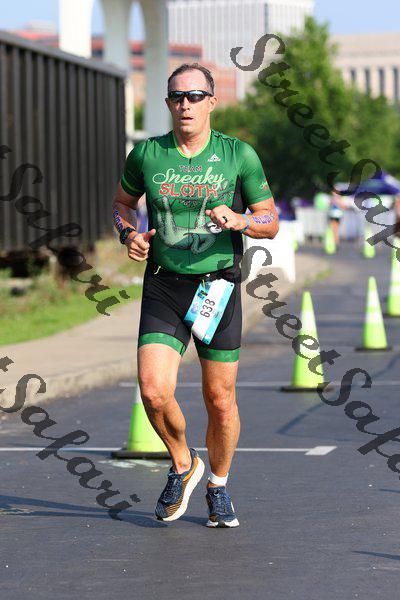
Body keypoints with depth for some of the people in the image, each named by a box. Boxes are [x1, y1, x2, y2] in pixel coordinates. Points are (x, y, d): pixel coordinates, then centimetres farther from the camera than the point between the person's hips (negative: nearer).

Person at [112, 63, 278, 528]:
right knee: (154, 392, -15)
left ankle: (218, 488, 30)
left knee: (220, 400, 5)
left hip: (218, 287, 0)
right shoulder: (146, 154, 0)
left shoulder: (239, 156, -3)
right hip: (163, 288, 0)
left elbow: (271, 223, 3)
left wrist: (239, 220, -18)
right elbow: (122, 202, 18)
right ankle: (182, 466, 14)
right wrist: (128, 235, -3)